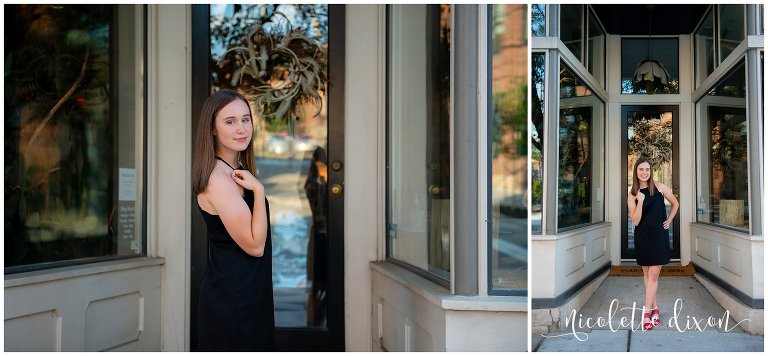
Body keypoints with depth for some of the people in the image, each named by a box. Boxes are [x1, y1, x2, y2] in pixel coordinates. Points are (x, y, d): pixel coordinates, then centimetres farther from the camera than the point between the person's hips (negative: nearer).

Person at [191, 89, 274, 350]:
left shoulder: (235, 172, 10)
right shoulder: (218, 178, -20)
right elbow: (254, 245, -21)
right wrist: (259, 190, -22)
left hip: (250, 294, 10)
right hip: (233, 299, -10)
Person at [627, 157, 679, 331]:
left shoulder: (660, 187, -2)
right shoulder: (632, 195, 0)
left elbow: (675, 203, 15)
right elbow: (635, 221, -9)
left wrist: (669, 221, 7)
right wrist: (640, 201, -20)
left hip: (659, 235, -2)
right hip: (642, 237, 2)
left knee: (653, 274, -5)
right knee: (647, 273, 8)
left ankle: (647, 311, -5)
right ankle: (654, 308, 19)